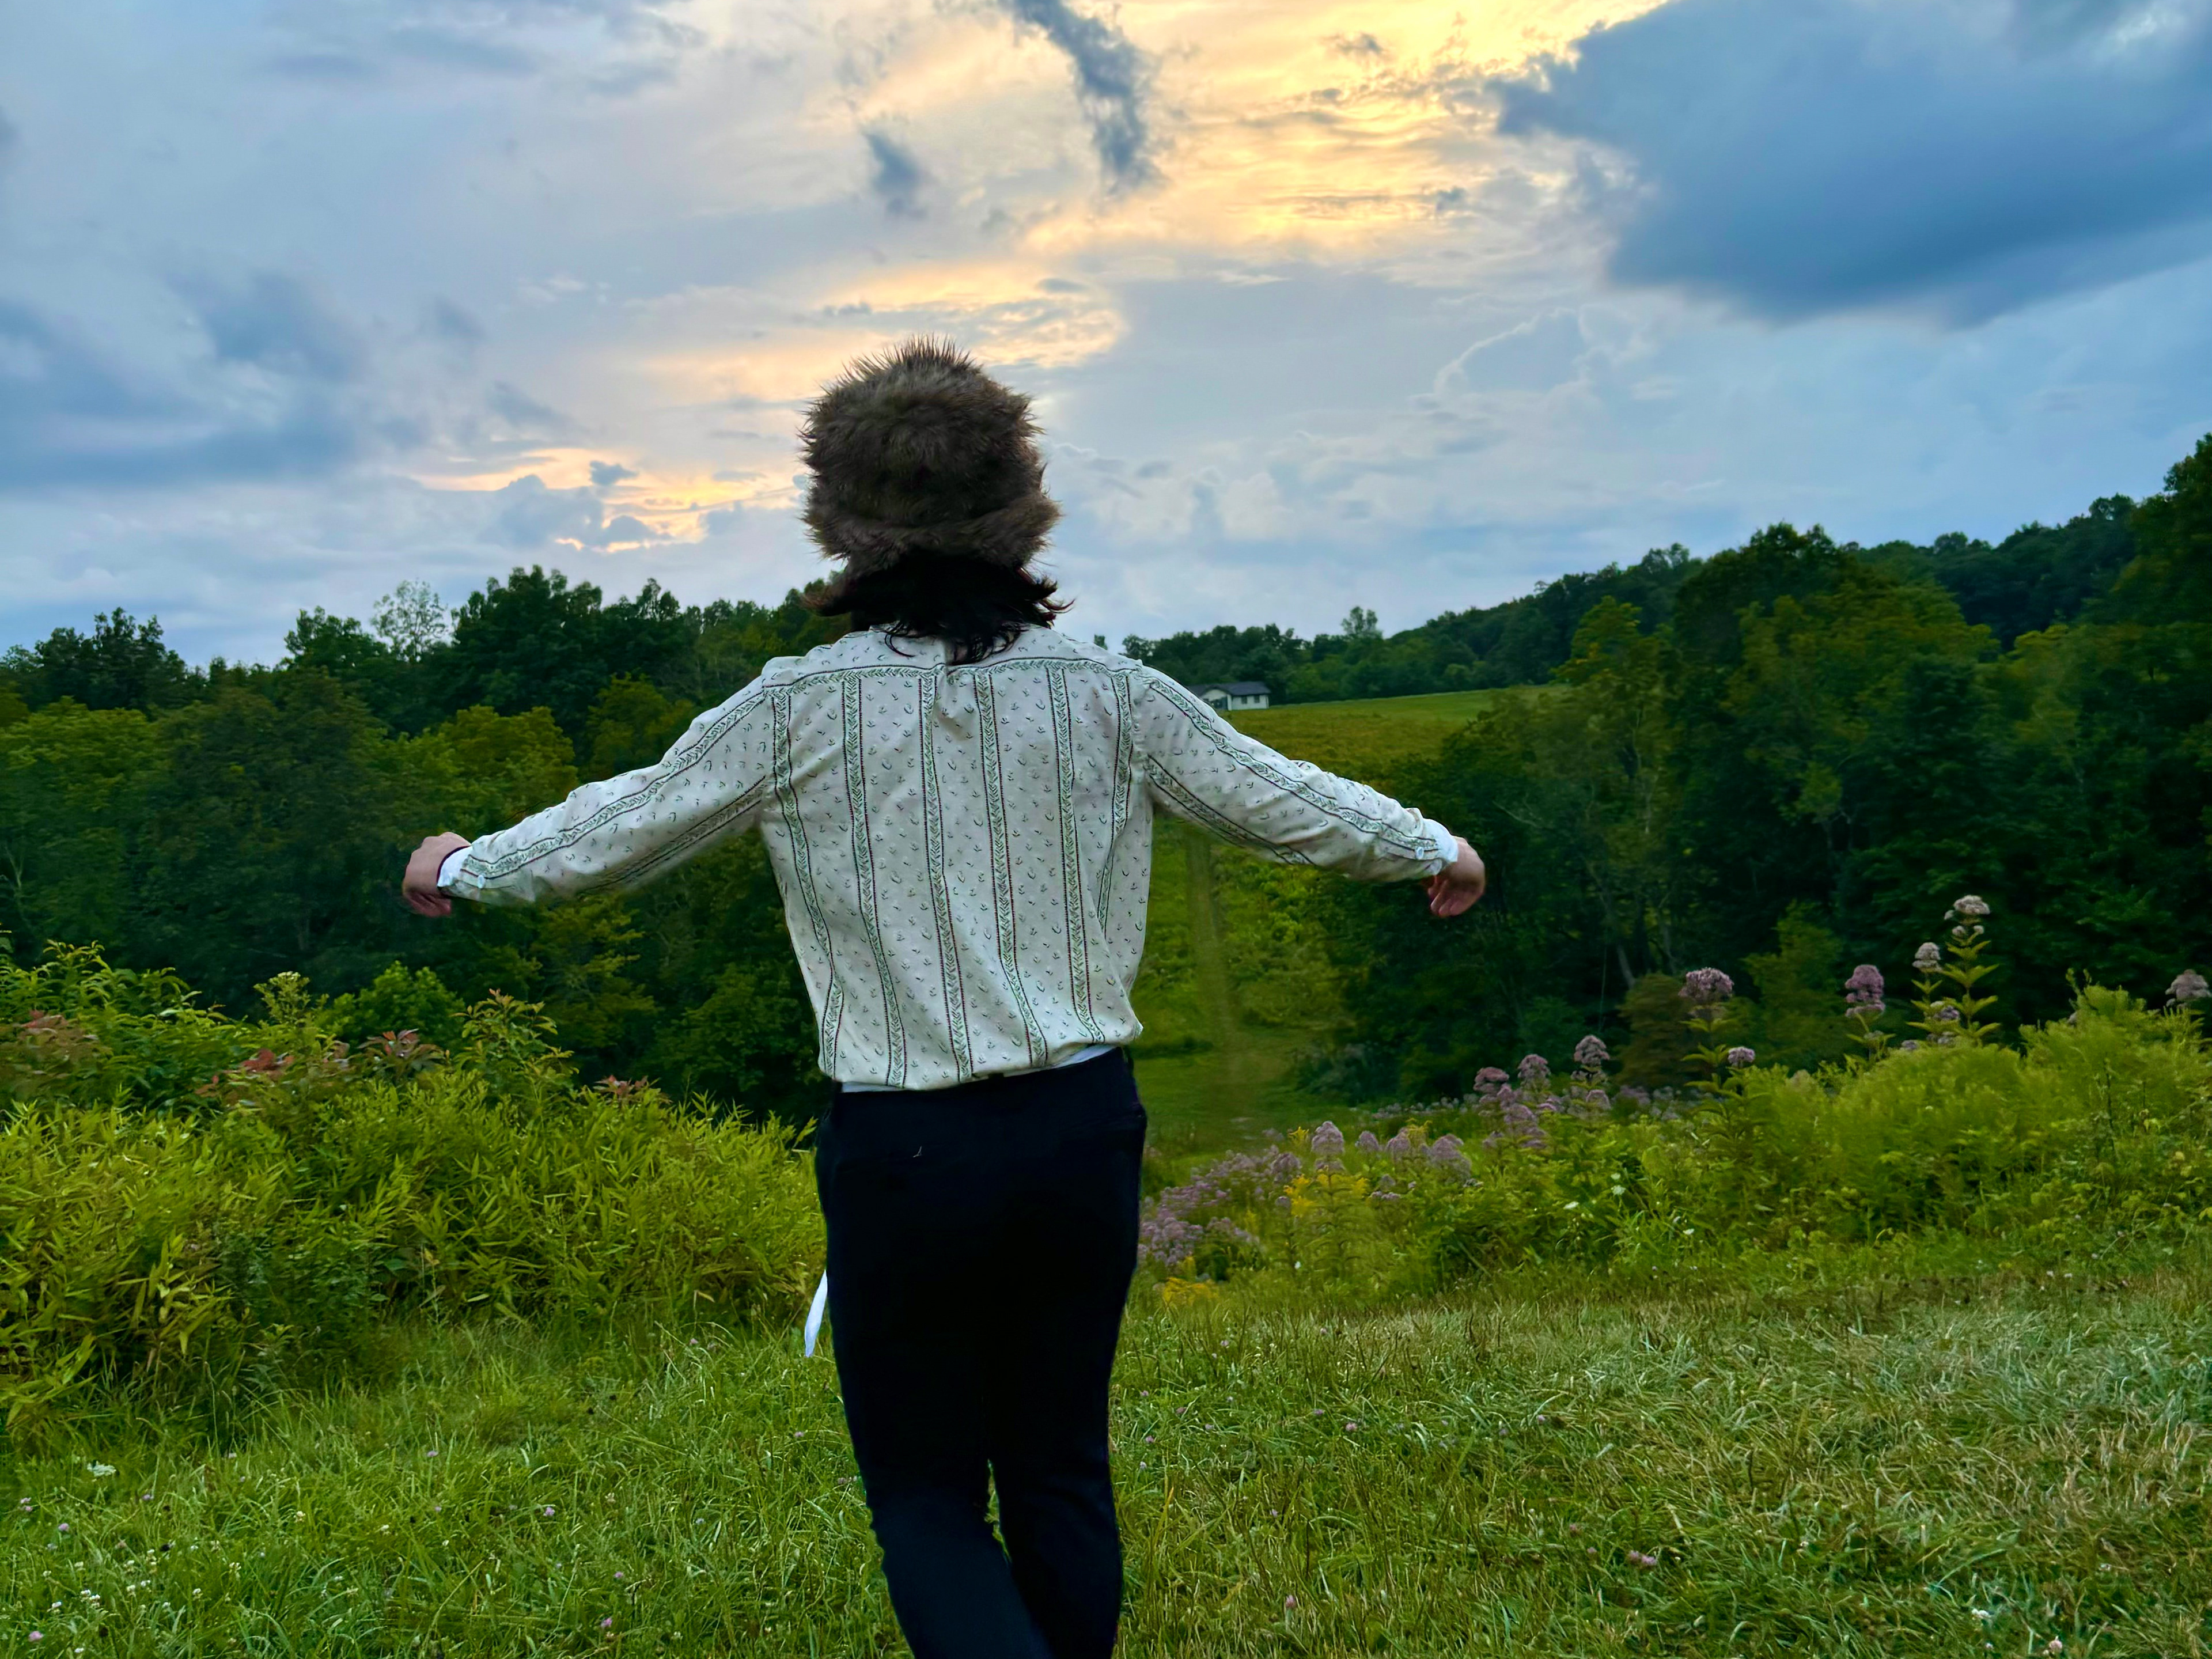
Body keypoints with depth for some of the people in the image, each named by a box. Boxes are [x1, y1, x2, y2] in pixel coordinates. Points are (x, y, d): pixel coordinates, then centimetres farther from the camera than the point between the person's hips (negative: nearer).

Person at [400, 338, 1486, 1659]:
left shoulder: (803, 707, -9)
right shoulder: (1105, 693, -3)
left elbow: (620, 826, 2)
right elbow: (1281, 799, 8)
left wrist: (466, 869, 22)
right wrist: (1434, 848, 26)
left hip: (904, 1153, -2)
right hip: (1083, 1128, 3)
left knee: (926, 1497, 11)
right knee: (1060, 1472, 20)